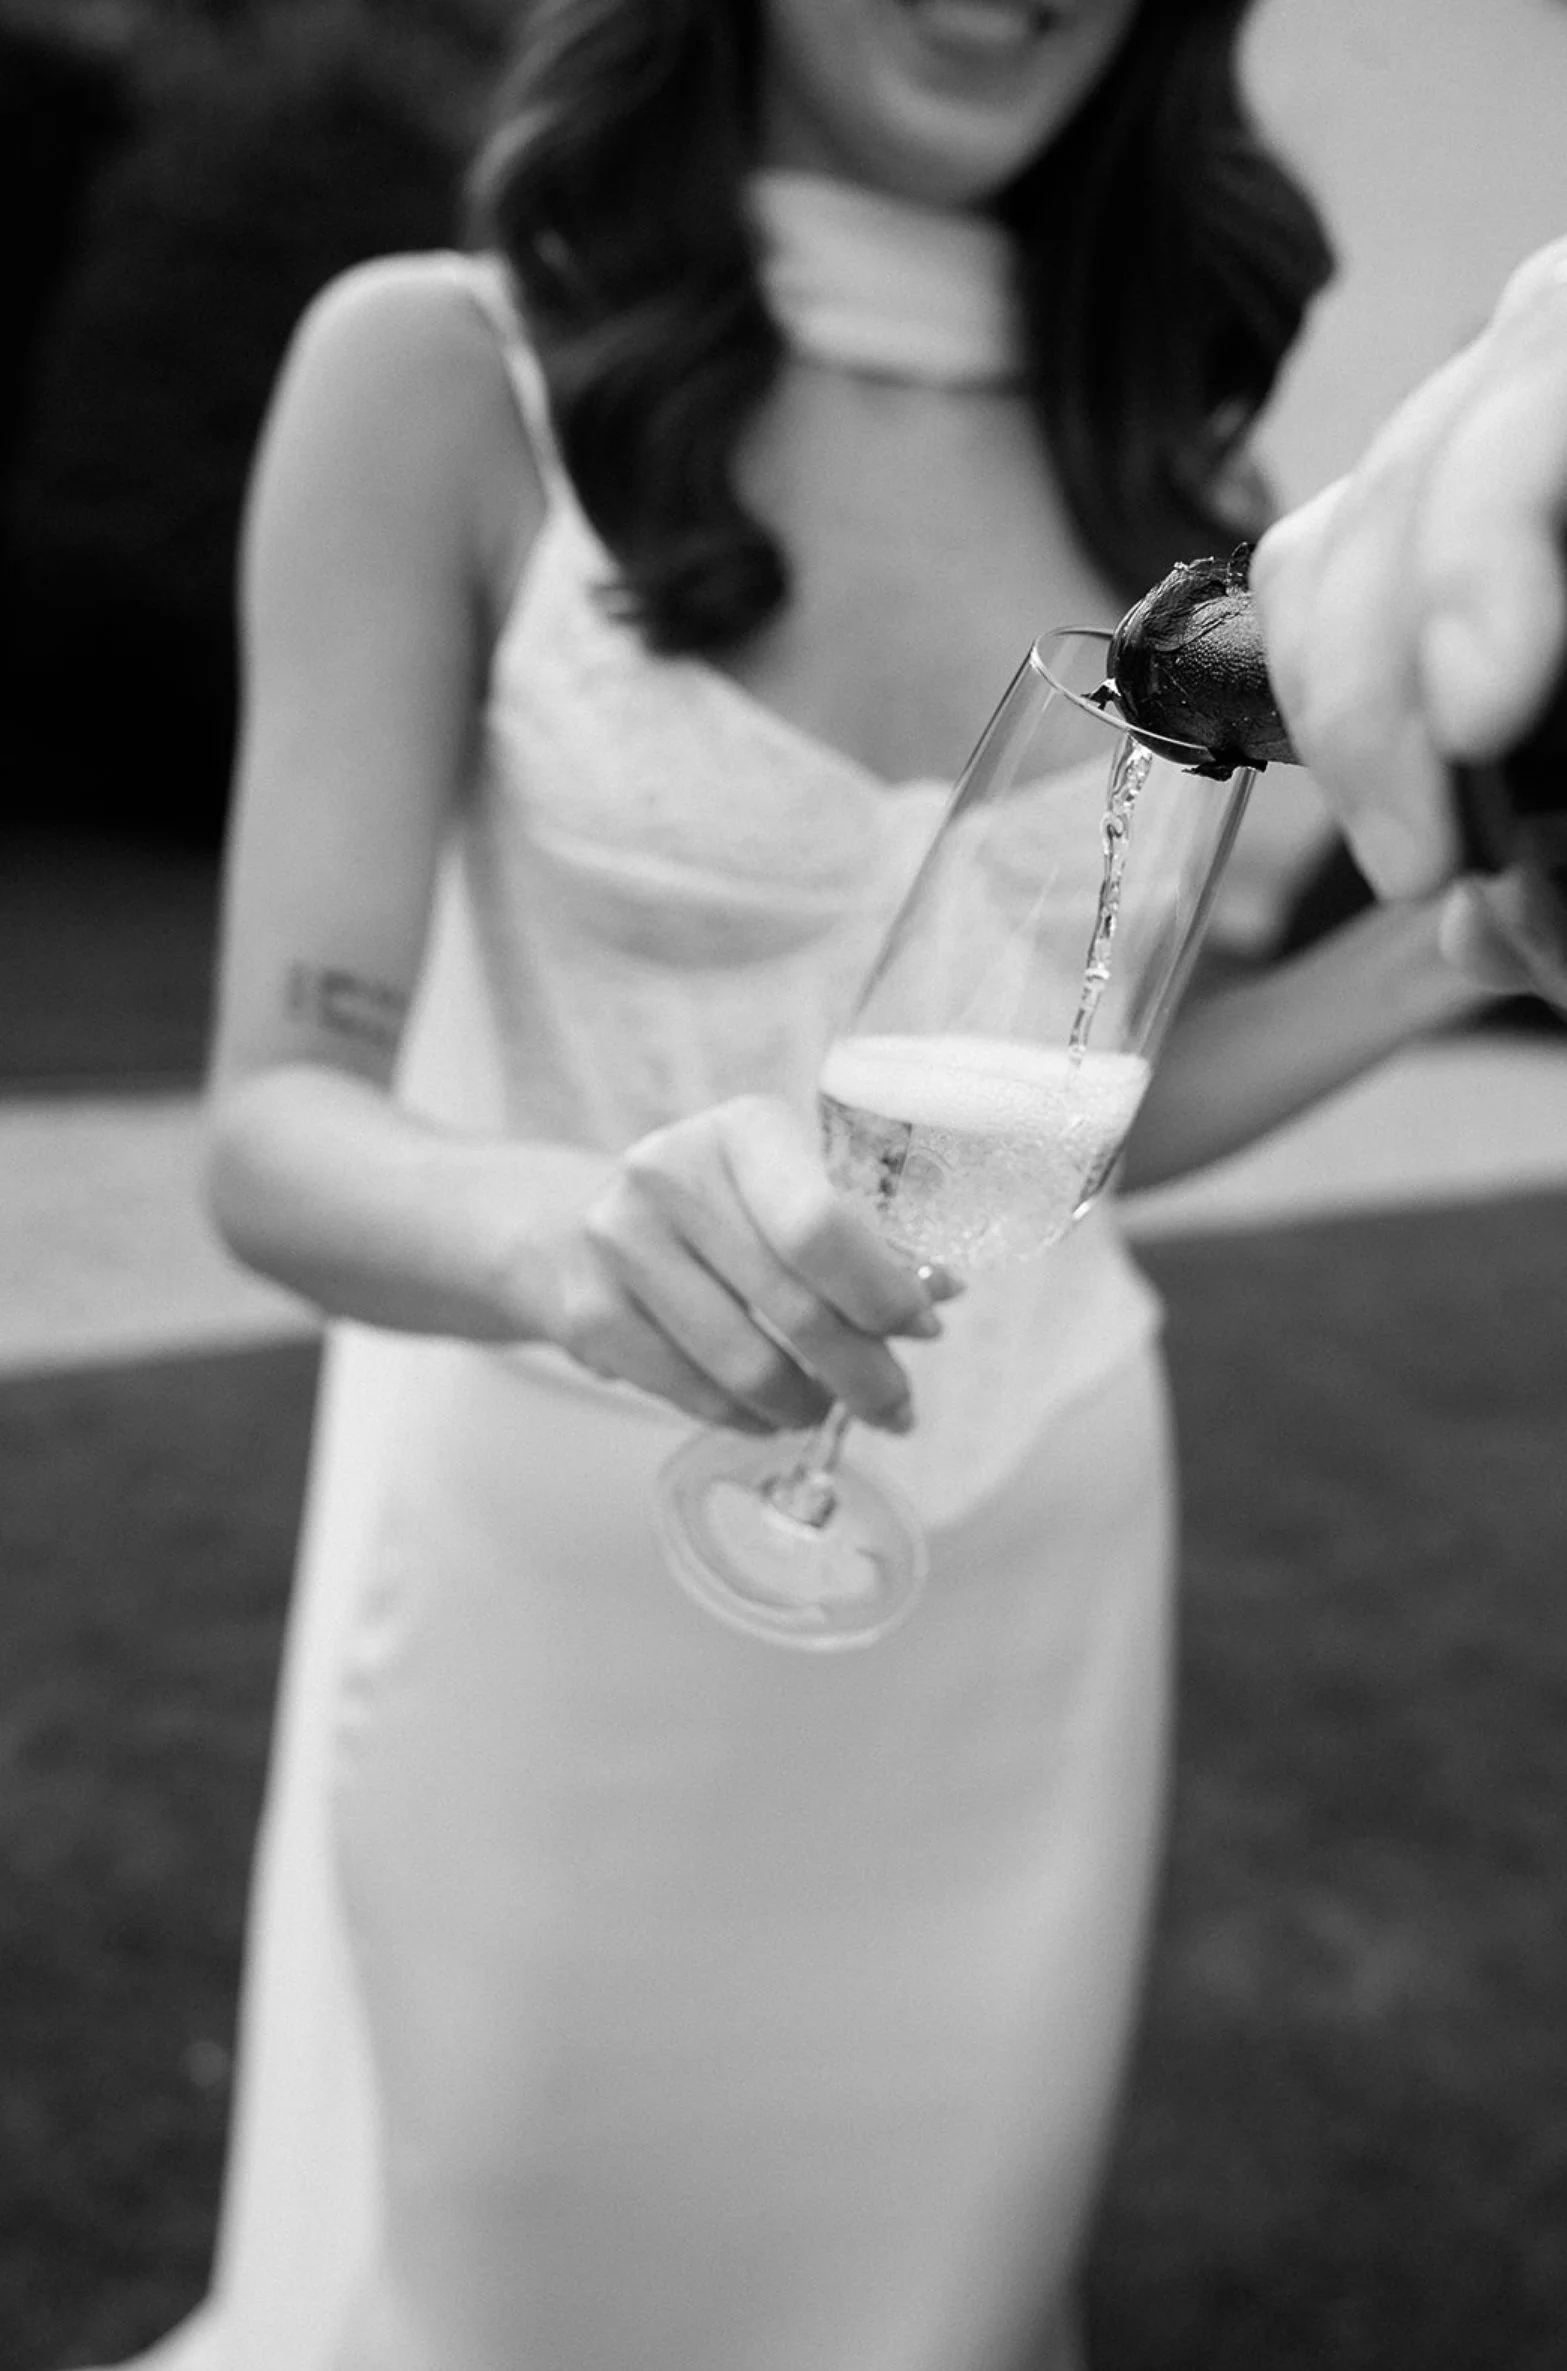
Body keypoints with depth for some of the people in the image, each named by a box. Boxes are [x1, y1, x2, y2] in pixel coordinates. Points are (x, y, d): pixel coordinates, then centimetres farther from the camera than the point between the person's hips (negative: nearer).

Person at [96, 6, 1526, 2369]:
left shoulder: (1174, 478, 0)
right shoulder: (439, 373, -12)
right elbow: (284, 1126, -17)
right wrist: (568, 1223, -38)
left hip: (1024, 1572, 4)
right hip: (574, 1570, -3)